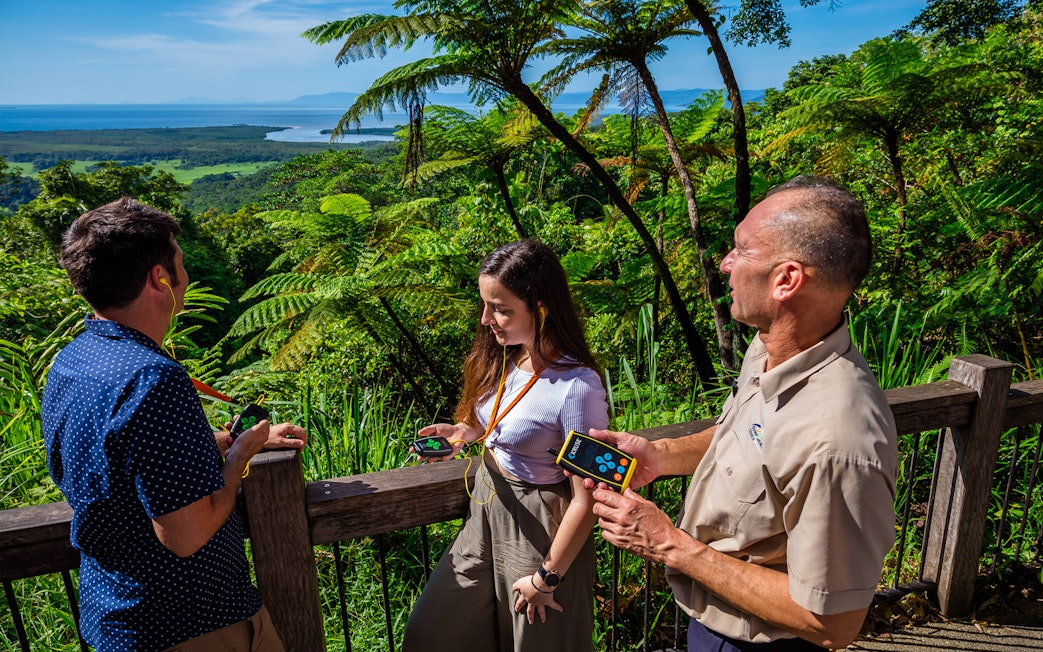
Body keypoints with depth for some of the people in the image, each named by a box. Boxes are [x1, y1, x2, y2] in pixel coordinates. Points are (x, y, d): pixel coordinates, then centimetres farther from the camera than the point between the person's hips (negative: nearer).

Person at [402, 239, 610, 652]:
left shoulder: (577, 387, -29)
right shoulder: (505, 358, -6)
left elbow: (585, 500, -22)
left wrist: (547, 578, -12)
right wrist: (463, 432, -6)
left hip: (537, 525, -7)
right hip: (486, 509, 8)